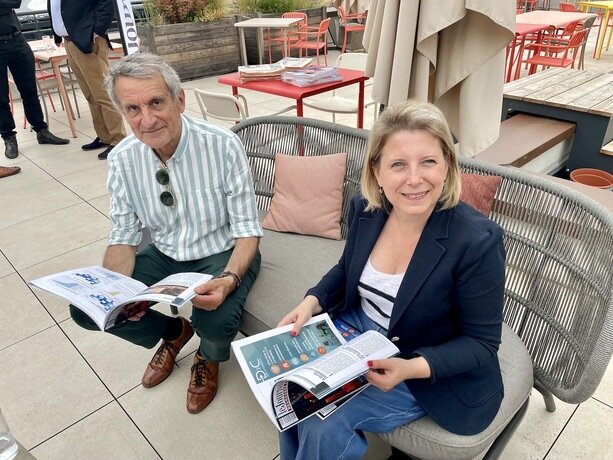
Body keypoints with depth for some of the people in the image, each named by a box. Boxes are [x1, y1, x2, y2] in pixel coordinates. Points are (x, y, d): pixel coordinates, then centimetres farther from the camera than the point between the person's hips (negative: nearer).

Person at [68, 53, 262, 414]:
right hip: (164, 256, 4)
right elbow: (123, 237, -2)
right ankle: (174, 332, 19)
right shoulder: (122, 160, -10)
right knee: (86, 308, -9)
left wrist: (229, 279, -37)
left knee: (216, 320, -32)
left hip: (222, 254, -4)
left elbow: (247, 230, -18)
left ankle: (209, 357, 10)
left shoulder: (223, 146, -23)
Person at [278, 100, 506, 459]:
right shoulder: (365, 209, -11)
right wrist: (312, 302, -10)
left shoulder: (477, 240, -27)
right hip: (358, 330, 5)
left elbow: (480, 343, -17)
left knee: (326, 422, -17)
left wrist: (412, 368, -32)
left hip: (435, 371, -5)